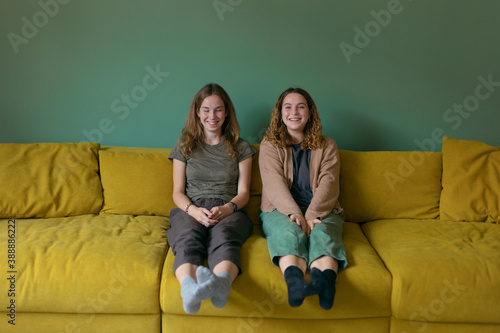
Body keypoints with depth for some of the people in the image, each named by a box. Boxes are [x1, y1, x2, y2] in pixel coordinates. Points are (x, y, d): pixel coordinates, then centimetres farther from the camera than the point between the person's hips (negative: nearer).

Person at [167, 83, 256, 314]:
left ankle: (220, 283, -69)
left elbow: (243, 193, 13)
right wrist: (194, 210, -9)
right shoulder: (184, 146, 19)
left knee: (223, 237, -38)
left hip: (229, 211, 0)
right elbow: (178, 193, 14)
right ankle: (190, 289, -67)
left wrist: (226, 209, -11)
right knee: (188, 239, -38)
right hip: (190, 210, 0)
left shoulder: (241, 148, 18)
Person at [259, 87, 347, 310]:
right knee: (290, 232, -33)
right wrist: (295, 214, -21)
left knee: (322, 234, -32)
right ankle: (295, 284, -61)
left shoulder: (327, 146, 16)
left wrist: (311, 215, -18)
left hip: (321, 210, 1)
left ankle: (325, 282, -61)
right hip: (280, 210, -1)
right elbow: (274, 183, -3)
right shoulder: (269, 145, 13)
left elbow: (328, 185, 1)